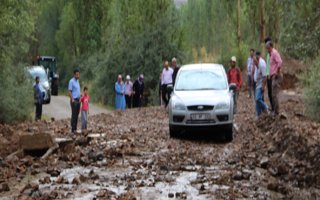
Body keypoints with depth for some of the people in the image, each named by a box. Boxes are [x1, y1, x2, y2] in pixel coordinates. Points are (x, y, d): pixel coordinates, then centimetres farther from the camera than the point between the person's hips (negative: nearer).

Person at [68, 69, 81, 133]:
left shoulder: (77, 81, 15)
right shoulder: (71, 81, -10)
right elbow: (69, 91, -13)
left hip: (78, 100, 8)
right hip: (74, 100, -8)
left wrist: (80, 98, 12)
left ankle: (75, 128, 12)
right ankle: (73, 129, -4)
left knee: (77, 114, 8)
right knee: (74, 115, -6)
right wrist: (72, 99, -18)